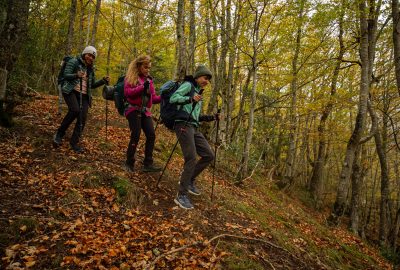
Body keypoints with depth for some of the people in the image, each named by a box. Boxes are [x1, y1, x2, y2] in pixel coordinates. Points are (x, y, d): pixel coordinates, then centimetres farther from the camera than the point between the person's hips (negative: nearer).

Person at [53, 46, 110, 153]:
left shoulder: (91, 69, 18)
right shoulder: (74, 62, 2)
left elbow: (93, 84, 21)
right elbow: (66, 75, -8)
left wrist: (103, 81, 6)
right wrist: (76, 75, -28)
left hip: (84, 95, 5)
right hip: (71, 91, -5)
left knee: (82, 118, -7)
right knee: (75, 110, -29)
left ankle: (74, 142, 7)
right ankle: (59, 134, -11)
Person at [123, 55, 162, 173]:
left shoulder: (149, 79, 17)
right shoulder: (130, 77, 2)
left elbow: (153, 98, 13)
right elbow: (127, 92, -12)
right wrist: (142, 87, -19)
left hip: (146, 112, 5)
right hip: (134, 110, -5)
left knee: (151, 135, -7)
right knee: (136, 135, -11)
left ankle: (148, 164, -3)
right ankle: (129, 163, 5)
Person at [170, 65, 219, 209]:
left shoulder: (198, 92, 27)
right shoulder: (188, 85, 3)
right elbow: (173, 98, -12)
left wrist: (211, 118, 17)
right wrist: (190, 99, -24)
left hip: (194, 128, 9)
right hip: (183, 125, -9)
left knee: (209, 155, 2)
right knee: (191, 159, -17)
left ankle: (189, 180, 16)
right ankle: (181, 195, -10)